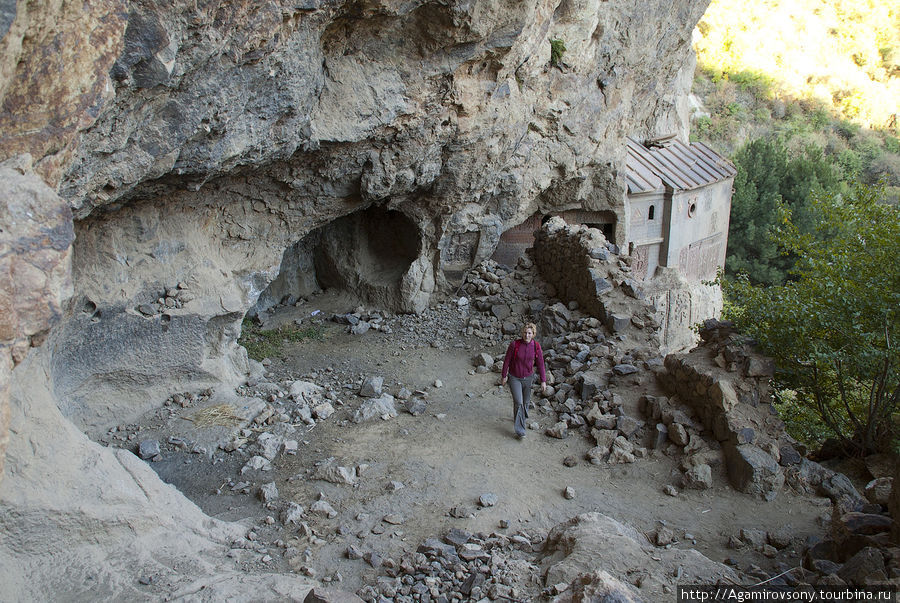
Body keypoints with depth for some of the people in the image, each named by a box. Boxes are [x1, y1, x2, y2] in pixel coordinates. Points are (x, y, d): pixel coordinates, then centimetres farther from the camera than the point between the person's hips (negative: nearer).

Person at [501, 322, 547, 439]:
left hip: (528, 378, 3)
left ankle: (521, 418, 48)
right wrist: (503, 376, -2)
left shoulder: (536, 347, -13)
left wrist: (543, 381, -5)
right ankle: (520, 430, -5)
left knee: (525, 401, 19)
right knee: (518, 402, -12)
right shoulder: (514, 345, -20)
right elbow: (507, 360, -9)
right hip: (514, 378, -3)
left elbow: (540, 364, -5)